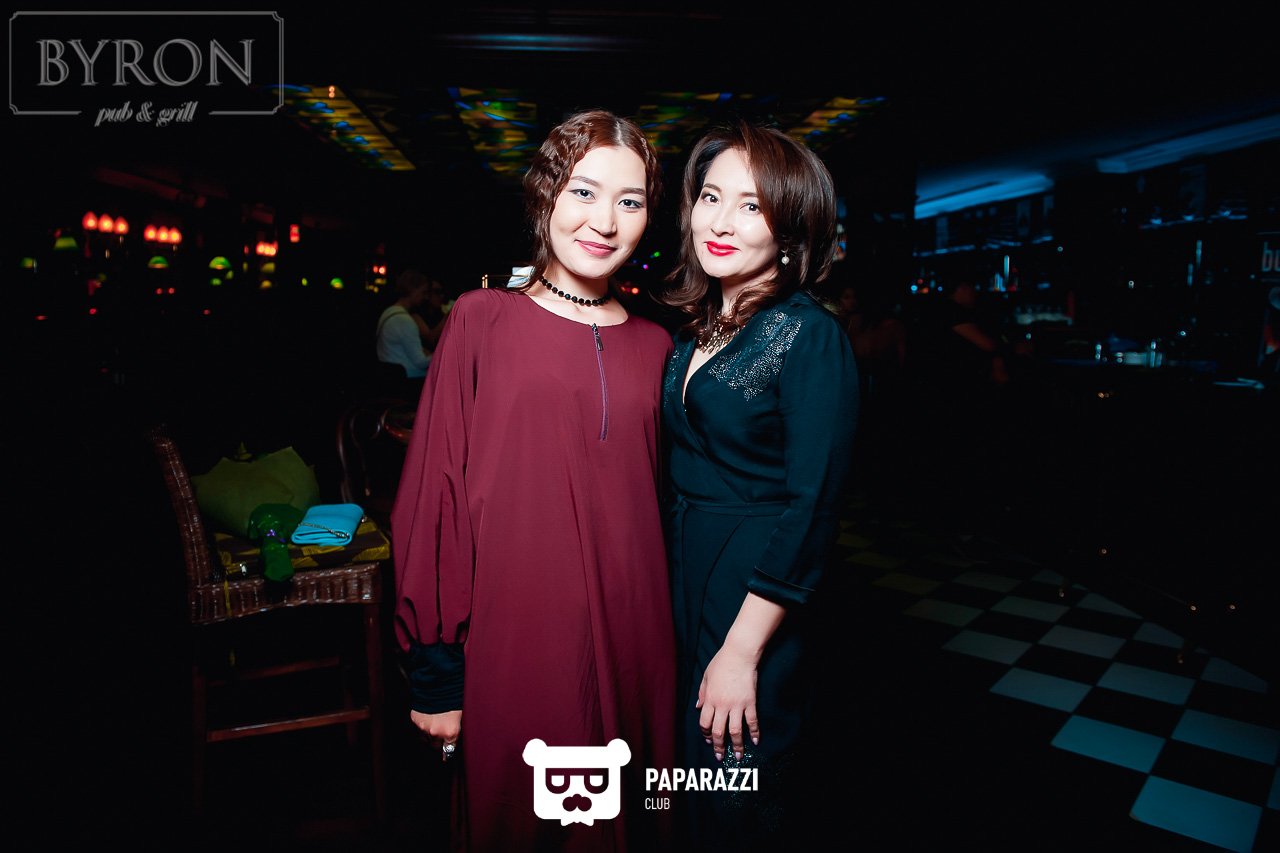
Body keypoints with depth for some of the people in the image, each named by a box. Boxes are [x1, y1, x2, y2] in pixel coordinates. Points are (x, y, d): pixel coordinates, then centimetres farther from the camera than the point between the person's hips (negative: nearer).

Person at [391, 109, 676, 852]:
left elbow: (651, 502, 11)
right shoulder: (482, 320, -4)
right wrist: (436, 670, -6)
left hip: (628, 647, 3)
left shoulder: (654, 346, 6)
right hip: (510, 644, -3)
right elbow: (433, 496, -5)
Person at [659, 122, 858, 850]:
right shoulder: (694, 331, 6)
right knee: (692, 785, 23)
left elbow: (812, 508, -19)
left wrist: (742, 652, -19)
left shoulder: (811, 336, -16)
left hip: (758, 597, -7)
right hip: (682, 578, 7)